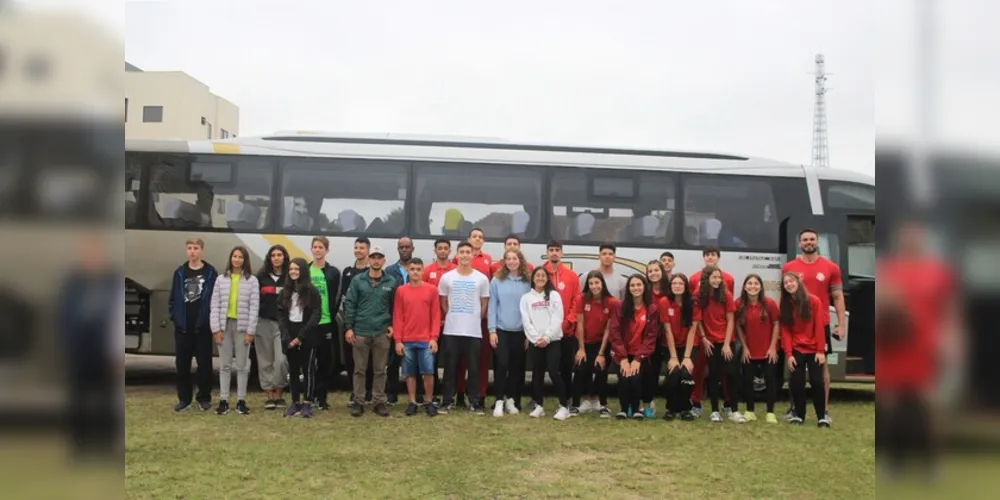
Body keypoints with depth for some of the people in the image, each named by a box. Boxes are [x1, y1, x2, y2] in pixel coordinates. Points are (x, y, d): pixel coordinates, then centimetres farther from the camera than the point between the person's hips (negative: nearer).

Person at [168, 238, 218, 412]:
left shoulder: (211, 273, -2)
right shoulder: (179, 272, 7)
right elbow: (173, 297, 9)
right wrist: (174, 316, 0)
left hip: (203, 326, -3)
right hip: (182, 326, 3)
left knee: (204, 363, 5)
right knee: (182, 364, 7)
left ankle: (204, 398, 15)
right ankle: (184, 398, 17)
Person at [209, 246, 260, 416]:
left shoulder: (252, 280, 1)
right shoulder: (221, 279, 6)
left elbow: (254, 307, -3)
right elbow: (214, 305, 3)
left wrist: (250, 331, -9)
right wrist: (216, 328, -5)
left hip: (242, 326, -2)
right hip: (224, 325, 2)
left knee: (242, 365, 5)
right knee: (225, 365, 7)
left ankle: (241, 401, 11)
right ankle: (223, 400, 12)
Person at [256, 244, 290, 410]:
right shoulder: (261, 276, 6)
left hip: (282, 323, -2)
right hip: (263, 323, 2)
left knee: (281, 360, -11)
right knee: (265, 361, 5)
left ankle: (278, 393, 7)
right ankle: (270, 395, 15)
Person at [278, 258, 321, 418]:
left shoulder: (312, 291, -4)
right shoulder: (285, 292, 10)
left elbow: (316, 315, -9)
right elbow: (280, 315, 6)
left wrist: (301, 336, -14)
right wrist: (287, 337, -8)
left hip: (307, 336, -4)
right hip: (289, 336, 4)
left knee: (308, 369, 0)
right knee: (293, 370, 8)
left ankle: (307, 403, 5)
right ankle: (295, 402, 15)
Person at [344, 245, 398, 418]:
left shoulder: (391, 282, 3)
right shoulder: (357, 280, 0)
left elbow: (395, 307, 9)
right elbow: (349, 304, -1)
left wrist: (392, 325, 1)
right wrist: (348, 327, -6)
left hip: (382, 333, 1)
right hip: (360, 332, -1)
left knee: (380, 370, 7)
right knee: (359, 369, 5)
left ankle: (380, 401, 16)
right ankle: (358, 401, 14)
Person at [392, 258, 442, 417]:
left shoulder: (432, 290, 1)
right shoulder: (401, 290, 3)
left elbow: (436, 316, 1)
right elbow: (397, 317, 3)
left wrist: (434, 338, -6)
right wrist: (397, 340, -2)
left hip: (426, 340, -1)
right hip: (406, 341, 1)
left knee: (428, 372, -1)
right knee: (410, 373, 6)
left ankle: (429, 402, 12)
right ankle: (412, 402, 16)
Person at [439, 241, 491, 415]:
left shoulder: (481, 278, 1)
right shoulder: (447, 278, 3)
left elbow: (484, 304, 8)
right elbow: (443, 303, 12)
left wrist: (475, 321, 8)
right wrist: (452, 318, 10)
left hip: (474, 331, 0)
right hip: (451, 331, 0)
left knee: (474, 368, 3)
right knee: (450, 367, 5)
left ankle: (474, 402, 11)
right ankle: (448, 401, 13)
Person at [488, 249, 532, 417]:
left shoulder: (528, 282, 1)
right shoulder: (497, 280, 0)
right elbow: (492, 306, 0)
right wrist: (492, 330, -5)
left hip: (521, 331, 2)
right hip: (501, 330, -1)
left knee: (517, 366, 8)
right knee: (502, 365, -6)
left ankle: (511, 400, 21)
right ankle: (499, 400, 4)